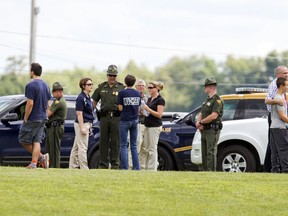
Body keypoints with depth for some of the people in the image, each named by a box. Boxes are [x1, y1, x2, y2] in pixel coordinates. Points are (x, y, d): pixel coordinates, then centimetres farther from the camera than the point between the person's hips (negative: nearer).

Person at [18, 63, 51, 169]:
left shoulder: (31, 85, -16)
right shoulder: (46, 85, 10)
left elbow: (30, 104, -20)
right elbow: (47, 104, 14)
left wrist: (25, 119, -12)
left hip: (32, 119, -8)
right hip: (42, 118, 8)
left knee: (23, 140, 4)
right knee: (36, 141, 8)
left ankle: (41, 157, 1)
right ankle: (34, 163, 0)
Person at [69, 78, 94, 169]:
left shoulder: (88, 97, 15)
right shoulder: (81, 98, -14)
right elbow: (79, 114, -17)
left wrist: (89, 127, 21)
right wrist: (82, 127, -21)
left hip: (86, 124, 10)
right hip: (81, 124, -10)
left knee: (76, 147, 12)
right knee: (82, 147, -9)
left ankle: (72, 167, 16)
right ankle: (84, 168, -9)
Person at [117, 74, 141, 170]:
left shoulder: (122, 93, -10)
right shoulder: (138, 94, 4)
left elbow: (120, 108, -9)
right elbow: (138, 108, 9)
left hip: (125, 120, -4)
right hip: (135, 120, 4)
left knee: (123, 145, 0)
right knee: (134, 145, 9)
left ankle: (124, 167, -5)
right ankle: (136, 167, 5)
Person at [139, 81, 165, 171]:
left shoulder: (160, 100, -10)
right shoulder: (149, 99, 16)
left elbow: (159, 114, -16)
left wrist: (148, 109, -19)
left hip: (155, 126, -9)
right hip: (147, 125, 9)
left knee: (152, 148, -5)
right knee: (144, 148, 8)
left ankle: (152, 169, -1)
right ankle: (143, 167, 13)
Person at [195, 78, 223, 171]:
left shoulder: (217, 100, -9)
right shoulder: (207, 100, 22)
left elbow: (214, 116, -20)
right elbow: (201, 114, 21)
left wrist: (200, 122, -13)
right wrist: (199, 123, -1)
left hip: (212, 131, -10)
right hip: (204, 131, 10)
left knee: (211, 152, -14)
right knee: (204, 153, 10)